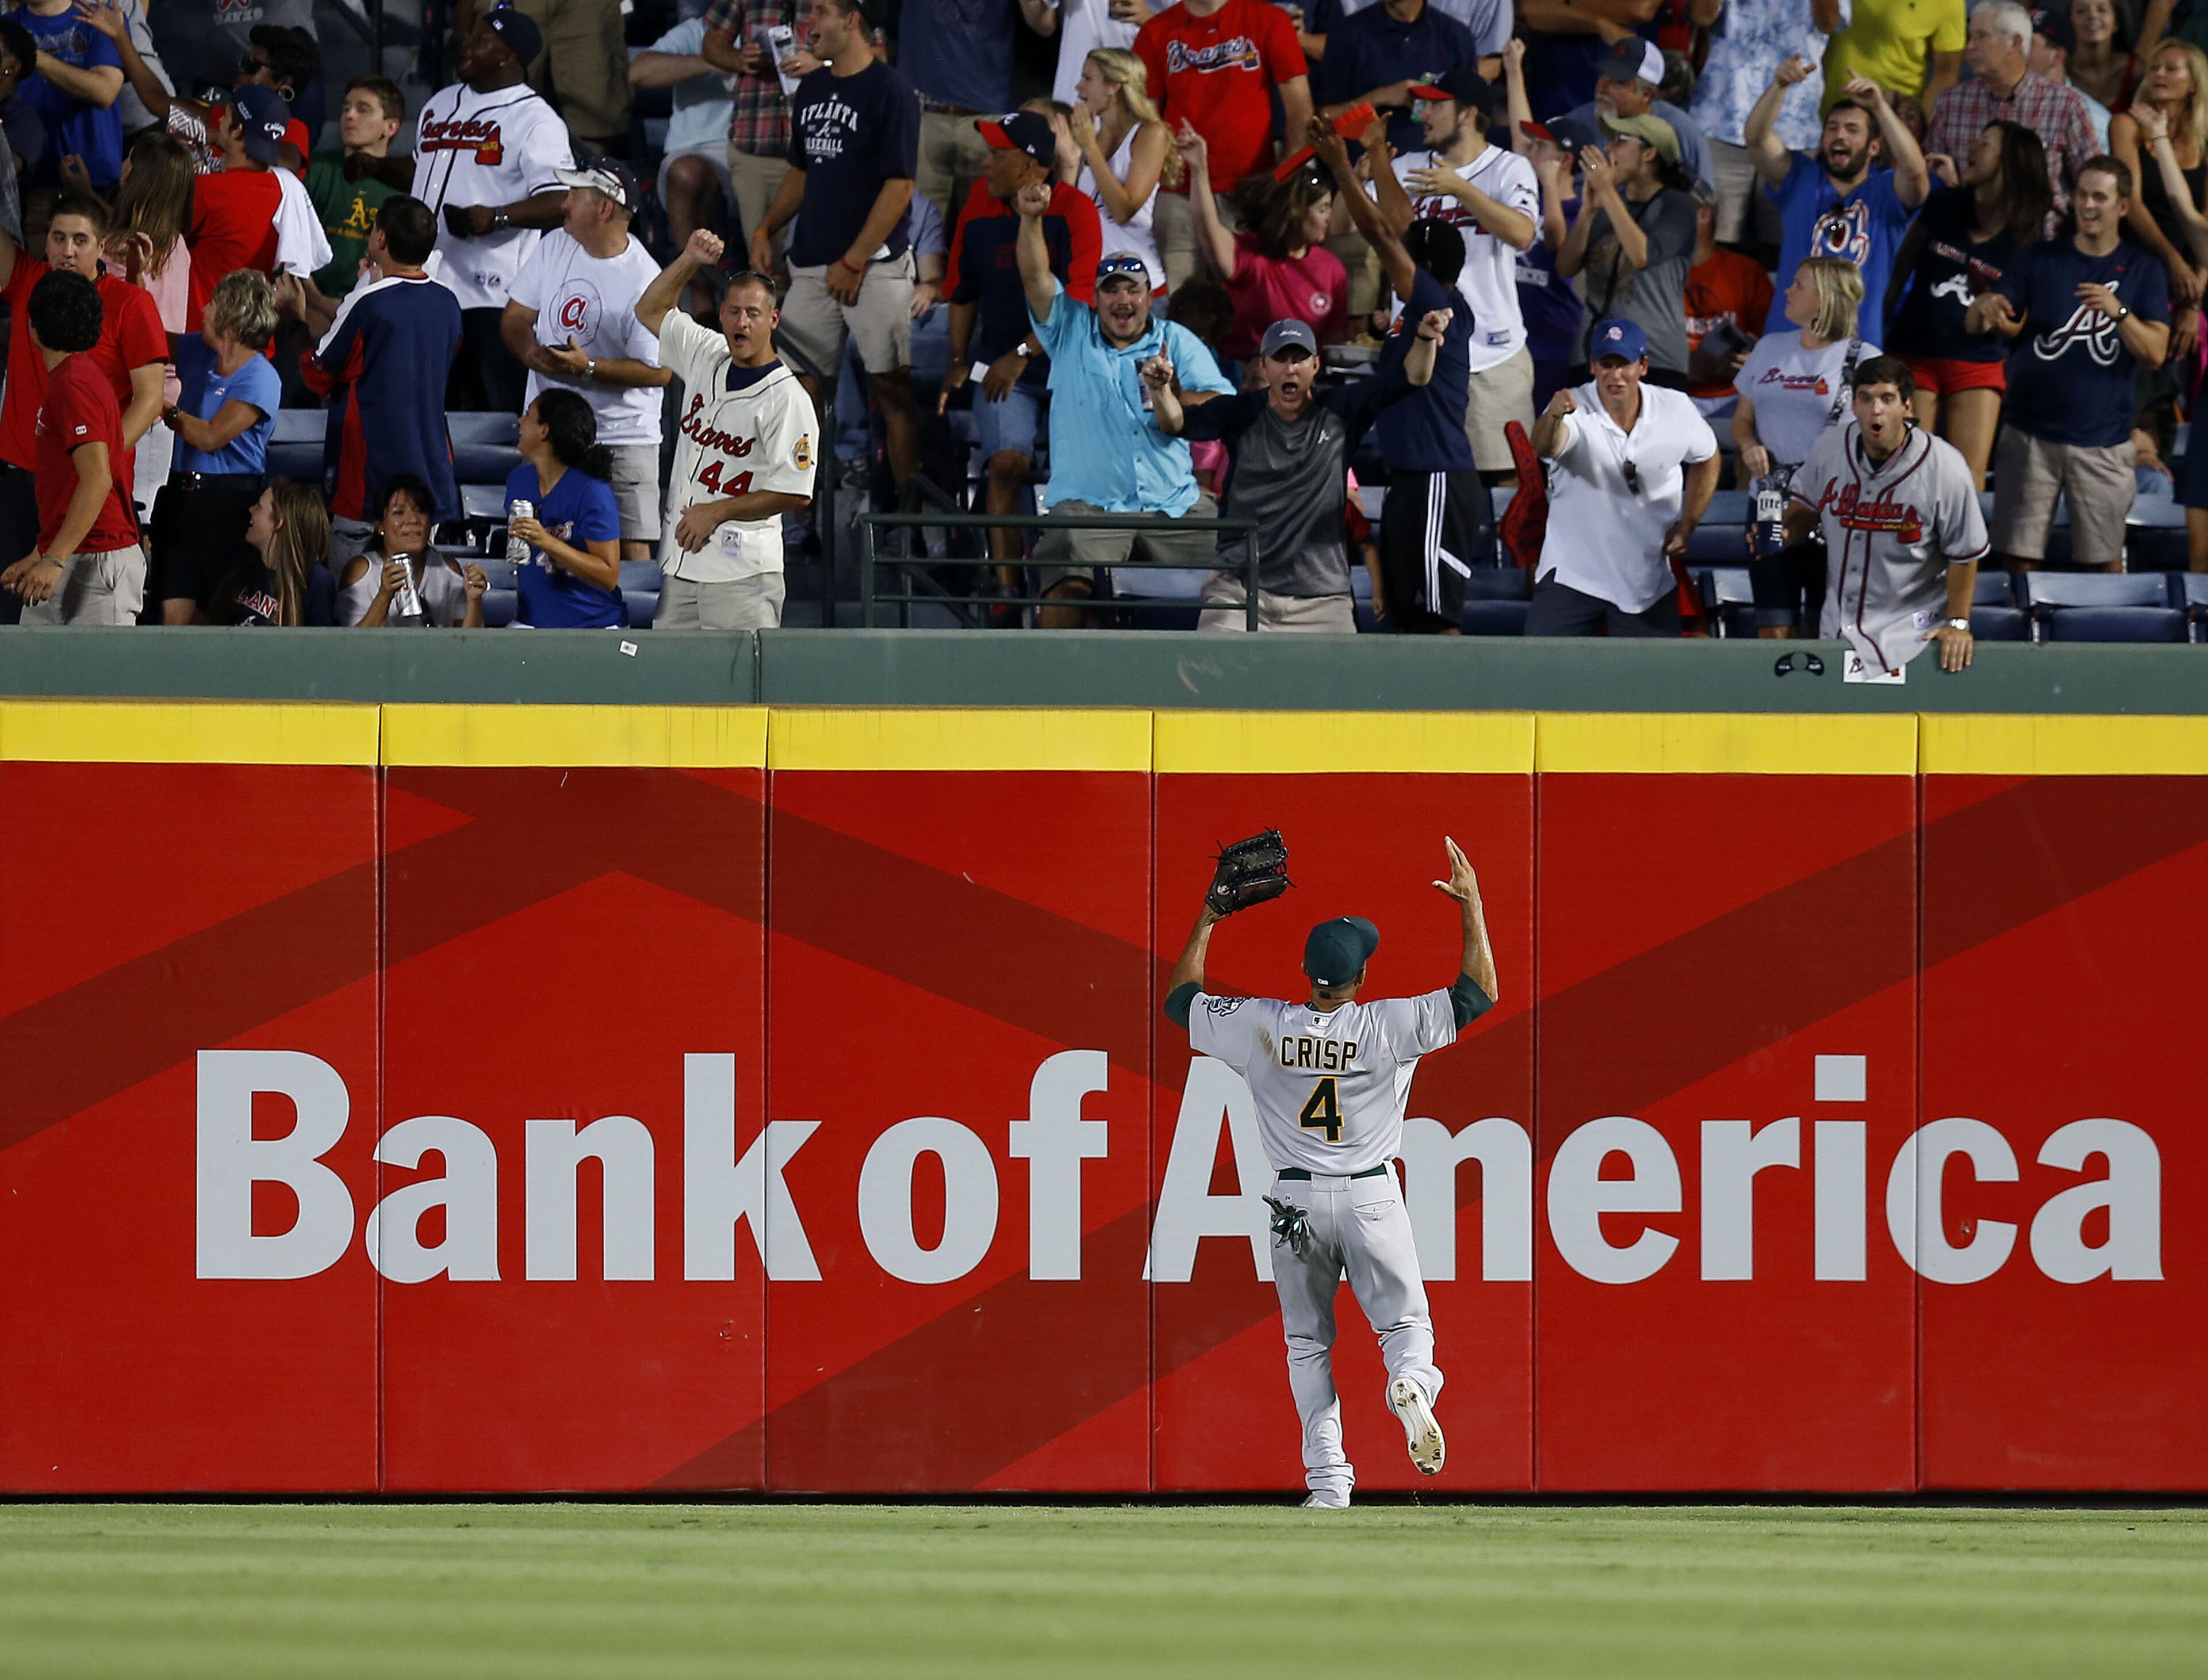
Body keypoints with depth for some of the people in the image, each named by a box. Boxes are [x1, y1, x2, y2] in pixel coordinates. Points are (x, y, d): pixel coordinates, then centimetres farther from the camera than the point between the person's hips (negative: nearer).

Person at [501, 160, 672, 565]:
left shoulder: (645, 281, -15)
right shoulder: (554, 246, 4)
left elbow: (660, 372, -14)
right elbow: (516, 316, 10)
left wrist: (588, 368, -23)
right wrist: (531, 353, -12)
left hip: (622, 436, -6)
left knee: (632, 547, -9)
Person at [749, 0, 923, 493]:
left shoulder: (889, 91, -9)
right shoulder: (811, 91, 13)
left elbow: (899, 188, -12)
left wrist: (853, 262, -14)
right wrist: (765, 231, 8)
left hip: (875, 264, -7)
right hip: (812, 264, 7)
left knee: (893, 387, -5)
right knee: (798, 383, 3)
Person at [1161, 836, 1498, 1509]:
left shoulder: (1260, 1026, -7)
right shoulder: (1388, 1026, -12)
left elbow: (1180, 999, 9)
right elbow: (1479, 994, -5)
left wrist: (1207, 922, 19)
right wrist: (1472, 907, 2)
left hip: (1296, 1202, 1)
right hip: (1371, 1199, -1)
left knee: (1307, 1344, 10)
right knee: (1405, 1320, 7)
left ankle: (1327, 1475, 1)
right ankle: (1410, 1382, -29)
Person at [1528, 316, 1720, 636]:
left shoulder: (1676, 410, -6)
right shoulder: (1575, 410, -18)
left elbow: (1706, 459, 15)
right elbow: (1545, 447, -41)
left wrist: (1685, 528, 9)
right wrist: (1553, 417, -64)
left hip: (1647, 582, 3)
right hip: (1572, 572, -3)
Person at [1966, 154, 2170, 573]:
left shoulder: (2143, 269, 4)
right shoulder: (2040, 259, 6)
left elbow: (2154, 353, -5)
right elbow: (1972, 324, 0)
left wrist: (2118, 313, -24)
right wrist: (1987, 310, -24)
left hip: (2102, 439, -1)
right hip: (2031, 432, 1)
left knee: (2105, 558, 1)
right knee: (2019, 554, -2)